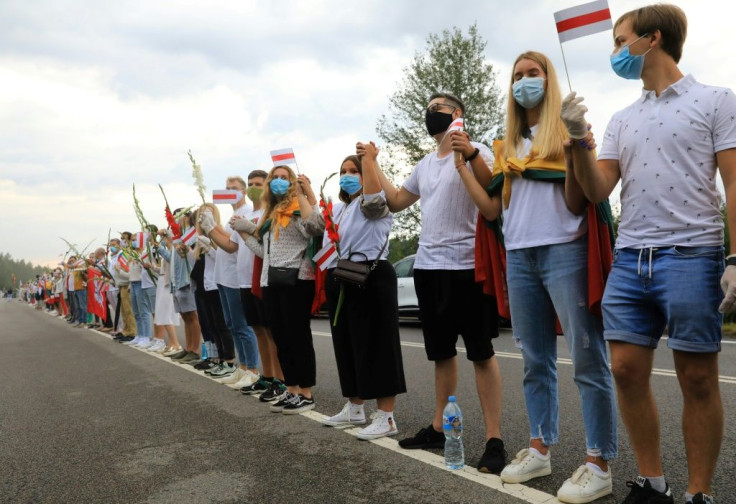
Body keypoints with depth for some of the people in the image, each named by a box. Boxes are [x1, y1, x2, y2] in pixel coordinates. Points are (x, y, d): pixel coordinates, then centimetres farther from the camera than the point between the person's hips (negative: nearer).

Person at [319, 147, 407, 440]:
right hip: (339, 281, 9)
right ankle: (354, 409, 27)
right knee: (347, 346, 14)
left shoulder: (375, 204, -3)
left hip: (371, 278, -9)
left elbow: (373, 195, -24)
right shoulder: (337, 209, 24)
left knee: (376, 346, -8)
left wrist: (369, 158, -24)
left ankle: (386, 417, -4)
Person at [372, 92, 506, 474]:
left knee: (481, 353, -2)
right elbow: (396, 201, 25)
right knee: (441, 352, 16)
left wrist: (470, 153, -32)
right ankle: (439, 427, 29)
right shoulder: (425, 164, 17)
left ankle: (494, 440, 4)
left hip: (465, 266, -8)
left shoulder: (475, 151, -5)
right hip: (427, 267, 8)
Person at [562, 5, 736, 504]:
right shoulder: (622, 120, 18)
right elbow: (597, 191, 10)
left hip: (691, 256, -5)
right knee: (627, 370, 3)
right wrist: (578, 140, -5)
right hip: (629, 259, 5)